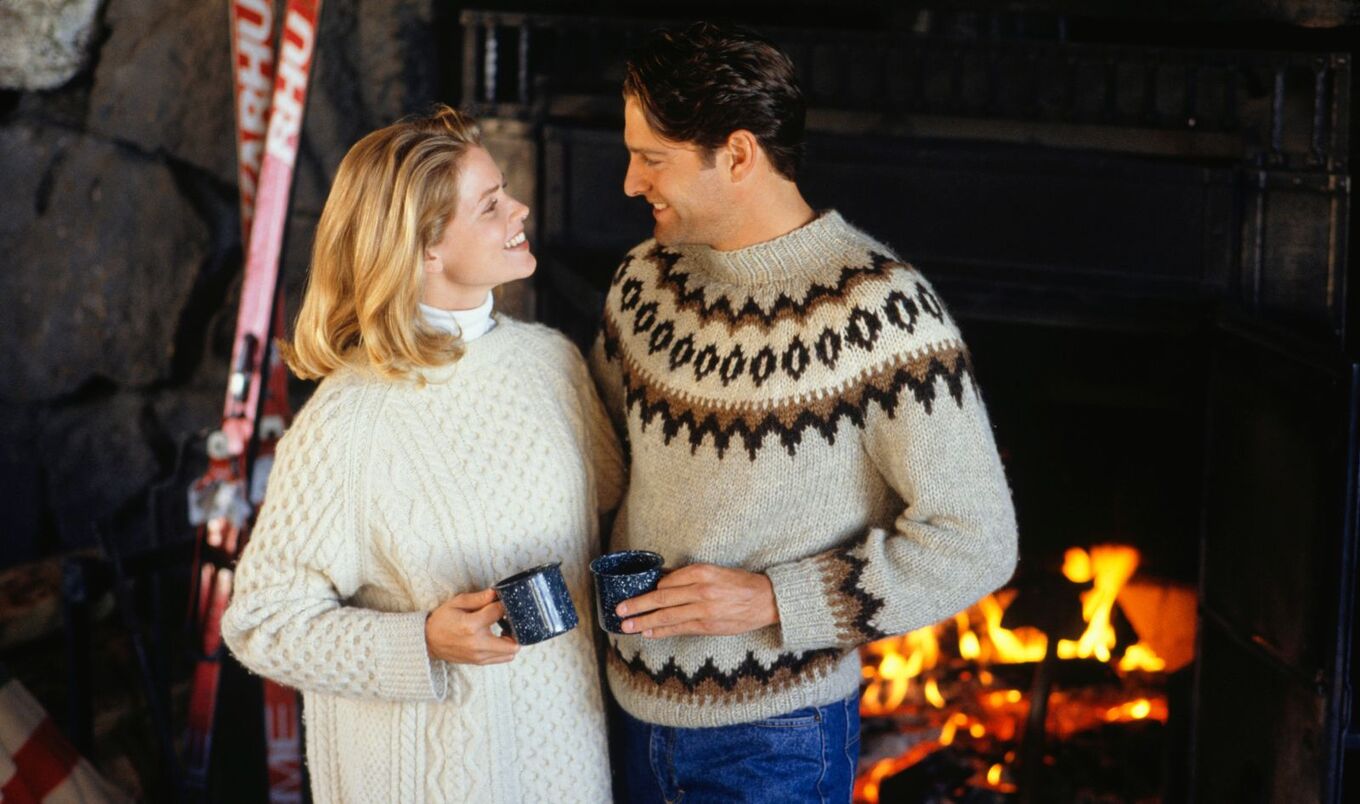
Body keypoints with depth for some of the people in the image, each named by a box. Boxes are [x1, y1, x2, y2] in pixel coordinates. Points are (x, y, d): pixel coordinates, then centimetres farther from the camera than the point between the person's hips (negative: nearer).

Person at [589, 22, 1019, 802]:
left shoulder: (878, 309, -19)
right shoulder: (647, 278, 1)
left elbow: (974, 544, -17)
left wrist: (774, 599, -22)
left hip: (774, 741, -5)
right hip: (637, 707, 6)